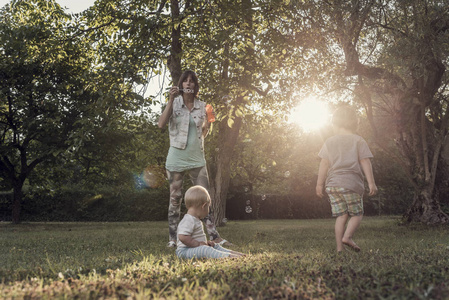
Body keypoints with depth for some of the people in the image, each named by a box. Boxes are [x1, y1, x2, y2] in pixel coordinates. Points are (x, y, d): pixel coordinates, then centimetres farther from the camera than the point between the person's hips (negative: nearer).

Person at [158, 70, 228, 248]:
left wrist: (209, 123, 4)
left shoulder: (202, 107, 8)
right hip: (176, 158, -2)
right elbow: (161, 124, -17)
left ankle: (213, 235, 3)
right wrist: (171, 100, -19)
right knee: (175, 198, 4)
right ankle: (172, 238, 13)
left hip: (197, 158, 2)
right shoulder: (174, 104, 1)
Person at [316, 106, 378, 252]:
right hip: (351, 183, -3)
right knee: (356, 214, 8)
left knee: (341, 216, 5)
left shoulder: (329, 142, 10)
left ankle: (340, 248, -2)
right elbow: (365, 162, -2)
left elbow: (324, 164, 7)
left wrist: (319, 184, 10)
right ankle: (347, 236, -16)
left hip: (333, 184, 3)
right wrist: (371, 183, -3)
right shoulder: (358, 141, 5)